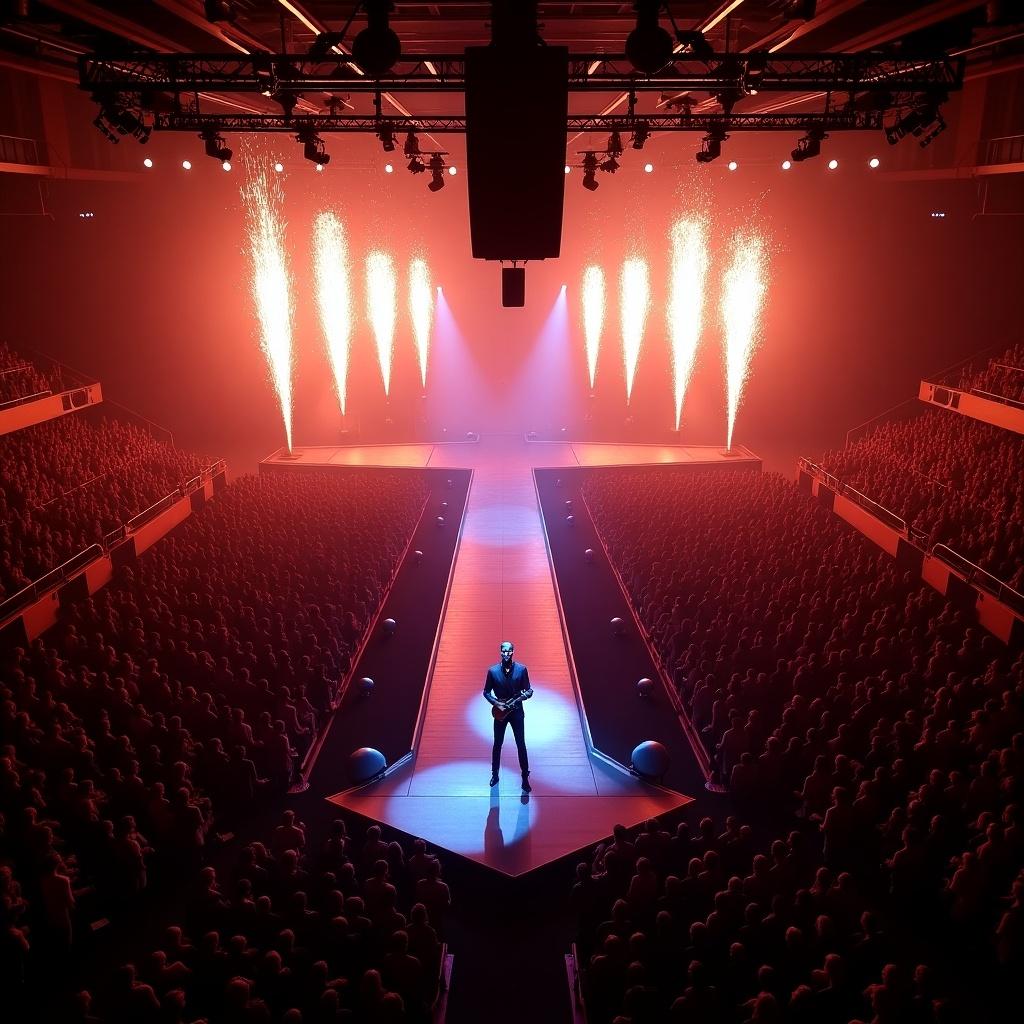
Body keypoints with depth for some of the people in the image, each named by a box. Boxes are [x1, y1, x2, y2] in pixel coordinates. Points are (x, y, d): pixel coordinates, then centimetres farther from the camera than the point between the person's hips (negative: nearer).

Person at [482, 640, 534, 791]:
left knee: (521, 745, 5)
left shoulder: (521, 669, -9)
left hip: (517, 712, -1)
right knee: (497, 745, 13)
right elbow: (486, 692, 0)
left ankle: (525, 778, 16)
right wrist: (496, 703, -15)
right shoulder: (493, 671, -9)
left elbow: (529, 690, -3)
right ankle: (495, 774, 31)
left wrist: (524, 696, -26)